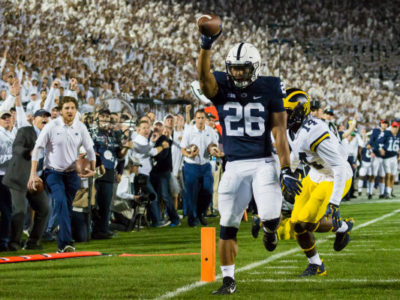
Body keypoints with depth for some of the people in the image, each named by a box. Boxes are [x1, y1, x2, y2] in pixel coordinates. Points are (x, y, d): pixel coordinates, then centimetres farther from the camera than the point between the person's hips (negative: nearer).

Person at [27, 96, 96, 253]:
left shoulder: (80, 127, 1)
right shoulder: (51, 127, -9)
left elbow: (89, 149, 11)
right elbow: (37, 148, -6)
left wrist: (93, 168, -4)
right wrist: (33, 174, -9)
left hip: (71, 172, 4)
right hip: (53, 172, -4)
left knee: (67, 208, 6)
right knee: (61, 202, -23)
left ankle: (62, 245, 18)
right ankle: (67, 241, -31)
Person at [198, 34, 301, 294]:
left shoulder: (268, 90, 0)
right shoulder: (221, 88, 2)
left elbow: (280, 133, -1)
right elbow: (204, 75, -22)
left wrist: (286, 170, -6)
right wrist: (207, 46, -39)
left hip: (263, 163, -2)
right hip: (235, 166, 2)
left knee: (271, 217, -18)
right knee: (228, 226, 3)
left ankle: (269, 231, 21)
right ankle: (229, 280, 17)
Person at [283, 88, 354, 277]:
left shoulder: (315, 134, -32)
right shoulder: (291, 130, -5)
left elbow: (340, 168, -32)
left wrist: (334, 203, -35)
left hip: (335, 178, -8)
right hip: (315, 176, 8)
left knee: (306, 223, -16)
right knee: (297, 224, 1)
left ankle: (342, 227, 13)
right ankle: (315, 266, 21)